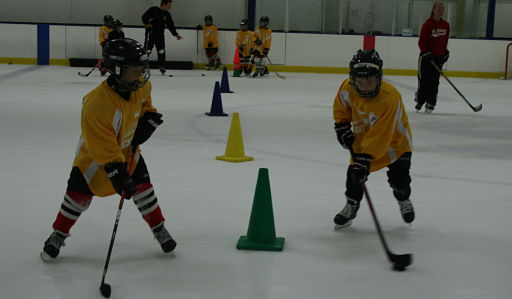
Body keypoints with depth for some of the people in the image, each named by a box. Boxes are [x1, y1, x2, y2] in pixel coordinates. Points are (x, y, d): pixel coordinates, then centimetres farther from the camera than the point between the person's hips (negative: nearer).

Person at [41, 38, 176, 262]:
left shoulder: (141, 86, -16)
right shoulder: (98, 103, -38)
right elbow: (104, 147, -34)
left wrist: (147, 119, -7)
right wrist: (119, 176, -34)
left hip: (128, 147, 5)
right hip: (94, 153, -5)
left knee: (142, 188, 1)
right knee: (79, 194, -2)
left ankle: (159, 230, 19)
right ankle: (58, 235, 19)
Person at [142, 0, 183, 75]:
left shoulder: (167, 15, 9)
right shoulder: (153, 10, -7)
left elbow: (171, 25, 13)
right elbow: (144, 17, -7)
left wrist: (176, 34, 7)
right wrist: (147, 25, -17)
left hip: (160, 35, 5)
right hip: (151, 33, -5)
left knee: (161, 51, 2)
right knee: (147, 51, -7)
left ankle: (162, 67, 11)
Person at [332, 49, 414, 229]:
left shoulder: (390, 98, -37)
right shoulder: (347, 89, -21)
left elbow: (379, 135, -38)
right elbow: (341, 109, 4)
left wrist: (365, 157, -39)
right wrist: (342, 126, -6)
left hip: (394, 140, -4)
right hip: (363, 137, 4)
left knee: (399, 177, -6)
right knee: (354, 173, -6)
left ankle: (404, 201, 28)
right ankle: (351, 206, 18)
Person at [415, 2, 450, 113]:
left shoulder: (446, 25, 5)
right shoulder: (427, 24, -11)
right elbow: (421, 42, -9)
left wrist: (445, 52, 13)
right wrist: (426, 53, -16)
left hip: (438, 57, 4)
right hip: (426, 56, -4)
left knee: (434, 81, 4)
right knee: (424, 79, 1)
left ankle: (430, 104, 9)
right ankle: (419, 101, 16)